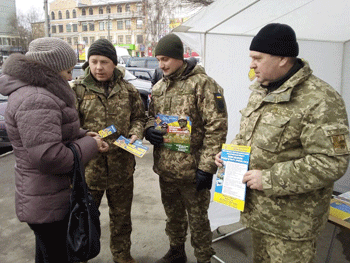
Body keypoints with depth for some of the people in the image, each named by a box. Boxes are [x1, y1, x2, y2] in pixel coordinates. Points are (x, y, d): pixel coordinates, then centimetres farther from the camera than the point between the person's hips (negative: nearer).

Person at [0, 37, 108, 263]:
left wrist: (83, 135, 2)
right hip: (49, 204, -11)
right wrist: (89, 145, -18)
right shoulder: (36, 100, -27)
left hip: (47, 197, 11)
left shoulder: (37, 91, 8)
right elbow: (47, 156, -33)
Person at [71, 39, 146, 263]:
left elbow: (139, 117, 13)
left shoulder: (128, 90, 3)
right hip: (88, 166, -2)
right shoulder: (77, 89, -5)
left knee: (122, 215, 20)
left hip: (122, 166, 3)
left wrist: (136, 134, -7)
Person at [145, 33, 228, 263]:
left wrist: (207, 168, -19)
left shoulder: (202, 84, -13)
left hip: (192, 170, -6)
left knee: (198, 219, 10)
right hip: (165, 167, 7)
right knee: (173, 215, 24)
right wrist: (149, 130, -4)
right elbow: (151, 116, 21)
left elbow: (216, 128, -17)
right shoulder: (159, 87, 9)